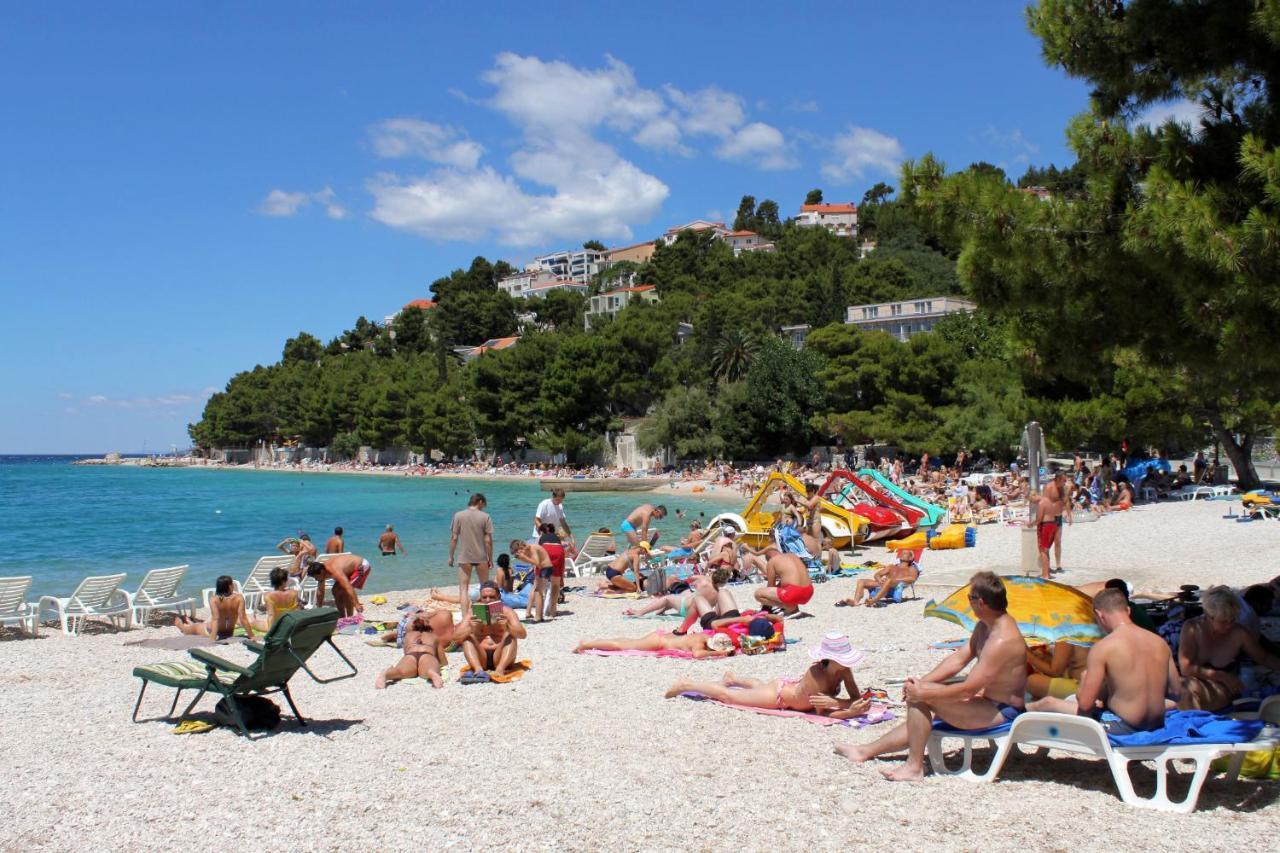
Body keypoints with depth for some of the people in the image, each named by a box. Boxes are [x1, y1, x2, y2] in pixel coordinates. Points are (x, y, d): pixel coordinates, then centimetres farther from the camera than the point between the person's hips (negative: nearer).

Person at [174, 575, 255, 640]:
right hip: (229, 633, 3)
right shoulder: (239, 598, -24)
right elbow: (243, 619, -25)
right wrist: (251, 636, -19)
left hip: (210, 631, -3)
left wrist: (213, 639, -37)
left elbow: (215, 619, -34)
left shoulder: (214, 600, -26)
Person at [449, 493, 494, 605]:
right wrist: (490, 558, 4)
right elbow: (488, 540, -5)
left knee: (463, 588, 3)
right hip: (481, 557, 0)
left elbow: (454, 538, -3)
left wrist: (451, 556, 7)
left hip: (464, 558, 0)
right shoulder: (485, 516, -5)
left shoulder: (458, 515, -3)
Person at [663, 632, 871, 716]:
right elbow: (821, 712, -39)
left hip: (791, 685, 7)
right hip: (777, 694, -7)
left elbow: (857, 698, -20)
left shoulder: (843, 669, -24)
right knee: (726, 695, 11)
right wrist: (850, 712, -52)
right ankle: (687, 684, 29)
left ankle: (732, 678, 67)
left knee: (760, 686, 40)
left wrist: (834, 702, -40)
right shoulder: (816, 675, -42)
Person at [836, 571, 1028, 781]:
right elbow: (958, 659, 9)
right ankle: (867, 750, 31)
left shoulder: (1002, 640, -28)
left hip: (1003, 712, -10)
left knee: (918, 697, -19)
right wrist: (922, 682, -1)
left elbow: (969, 689, -29)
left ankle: (914, 767, -8)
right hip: (990, 701, 10)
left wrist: (923, 691, -21)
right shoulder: (986, 625, 5)